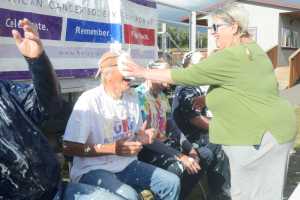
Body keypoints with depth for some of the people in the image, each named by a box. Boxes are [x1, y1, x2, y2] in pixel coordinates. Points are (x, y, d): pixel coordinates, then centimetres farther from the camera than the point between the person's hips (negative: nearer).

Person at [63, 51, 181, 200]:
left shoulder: (132, 96, 8)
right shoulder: (89, 100, -17)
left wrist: (142, 137, -7)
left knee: (172, 182, -1)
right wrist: (113, 148, -25)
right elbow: (69, 148, -19)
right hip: (93, 169, -7)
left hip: (127, 165, 7)